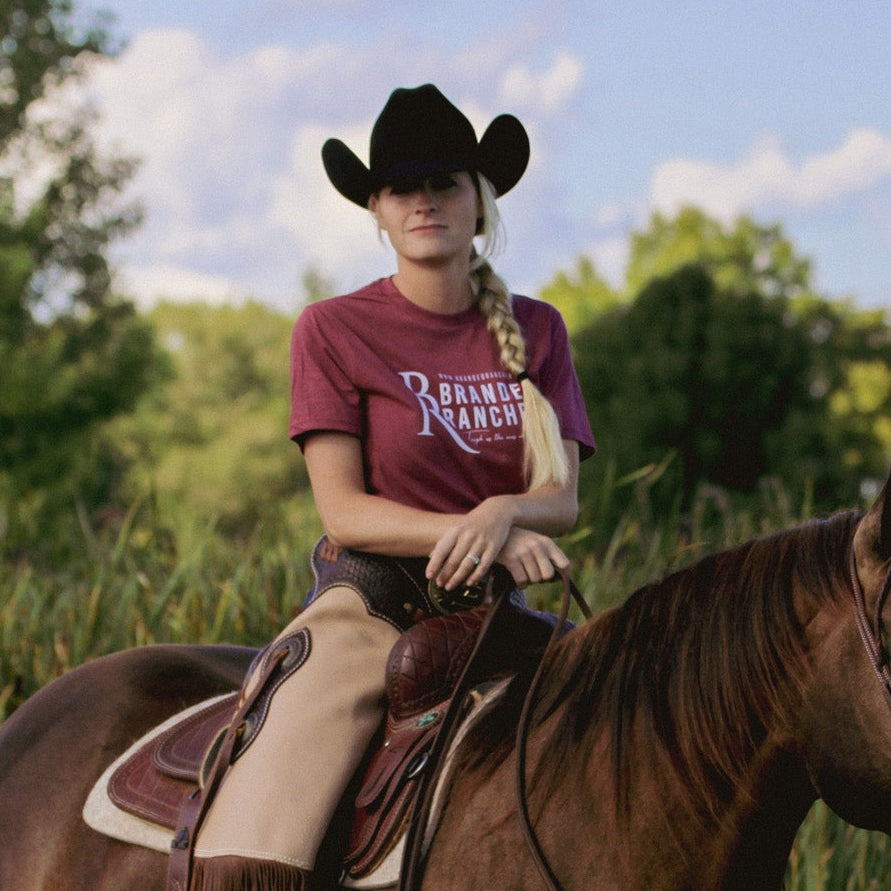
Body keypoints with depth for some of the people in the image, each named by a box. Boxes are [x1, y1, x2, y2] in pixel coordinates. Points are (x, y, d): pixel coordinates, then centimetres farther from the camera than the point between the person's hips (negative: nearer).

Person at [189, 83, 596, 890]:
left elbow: (561, 498, 1)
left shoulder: (537, 330, 9)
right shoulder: (335, 329, 0)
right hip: (369, 605, -4)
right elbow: (344, 510, -6)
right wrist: (473, 536, -21)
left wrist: (502, 513, -22)